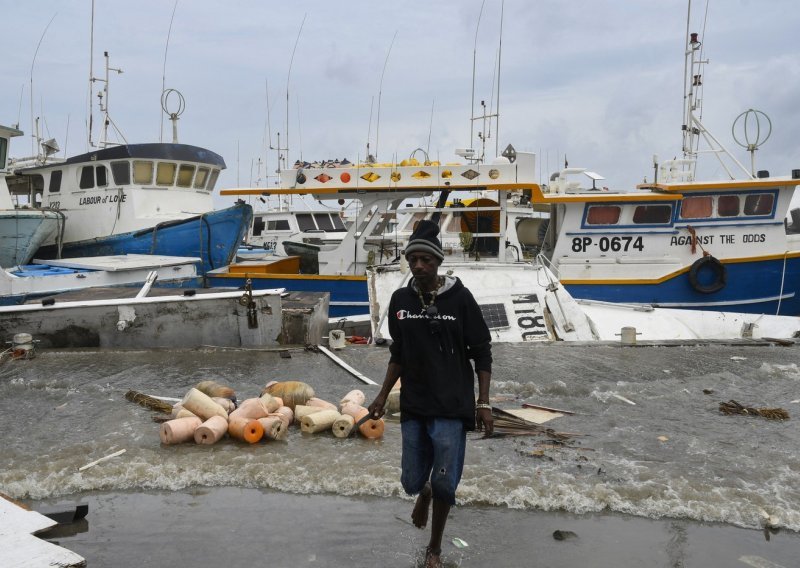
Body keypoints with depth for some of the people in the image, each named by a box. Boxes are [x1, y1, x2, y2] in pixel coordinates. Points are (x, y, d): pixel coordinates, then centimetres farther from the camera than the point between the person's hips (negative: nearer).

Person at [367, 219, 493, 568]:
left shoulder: (460, 298, -9)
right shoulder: (400, 300, 2)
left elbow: (481, 353, -4)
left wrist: (484, 403, -9)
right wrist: (382, 397, 10)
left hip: (451, 408, -3)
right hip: (413, 407, 3)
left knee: (444, 483, 0)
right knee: (411, 481, 7)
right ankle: (424, 492, 47)